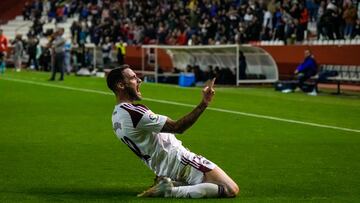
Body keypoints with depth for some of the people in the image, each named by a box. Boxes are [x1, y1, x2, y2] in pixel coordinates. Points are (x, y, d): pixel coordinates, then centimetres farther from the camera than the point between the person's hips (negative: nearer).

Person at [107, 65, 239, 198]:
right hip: (179, 162, -10)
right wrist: (203, 104, -28)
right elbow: (177, 127, -25)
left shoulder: (117, 116, 11)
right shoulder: (133, 112, -22)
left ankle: (167, 185, 8)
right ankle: (172, 192, -15)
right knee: (231, 190, -14)